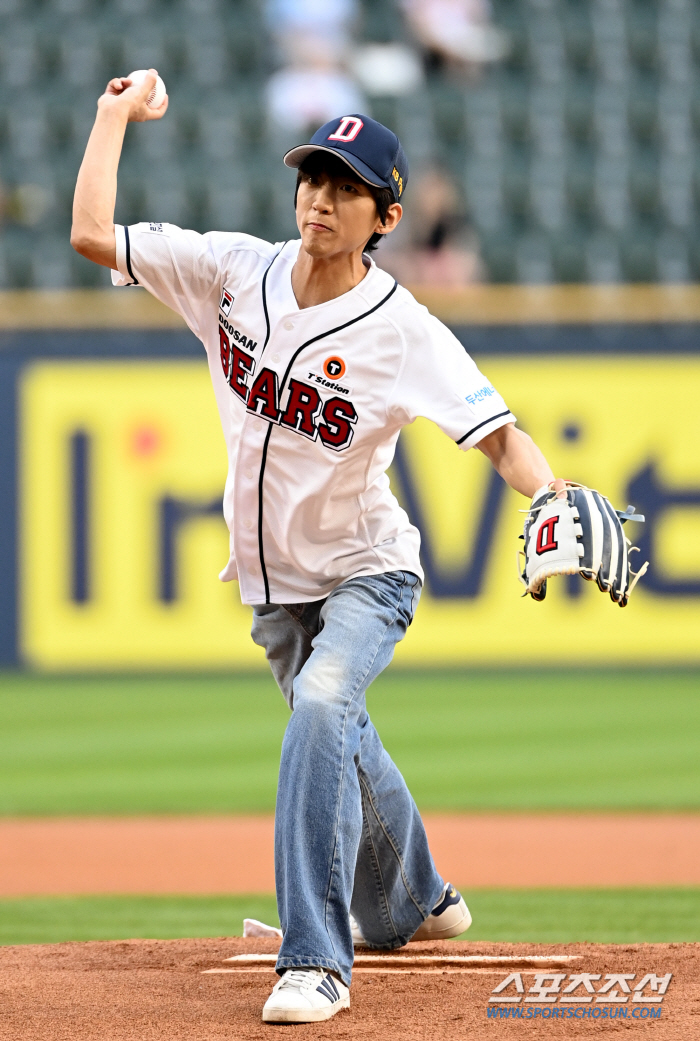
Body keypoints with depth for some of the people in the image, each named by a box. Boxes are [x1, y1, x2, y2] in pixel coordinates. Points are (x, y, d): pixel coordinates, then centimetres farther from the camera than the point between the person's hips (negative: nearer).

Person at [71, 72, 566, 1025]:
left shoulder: (405, 333, -21)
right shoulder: (235, 271, -9)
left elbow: (501, 437, -26)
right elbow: (94, 234, -8)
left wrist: (554, 506, -44)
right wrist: (117, 117, -6)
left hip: (366, 577, -5)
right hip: (273, 584, 5)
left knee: (320, 706, -31)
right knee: (339, 747, 20)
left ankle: (317, 961, -32)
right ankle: (411, 903, 50)